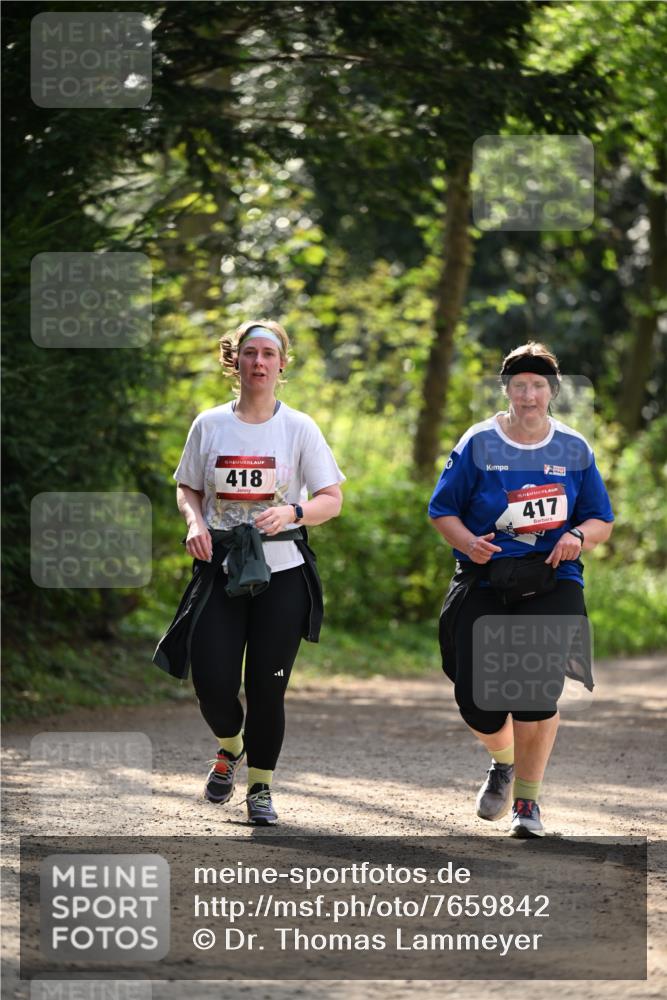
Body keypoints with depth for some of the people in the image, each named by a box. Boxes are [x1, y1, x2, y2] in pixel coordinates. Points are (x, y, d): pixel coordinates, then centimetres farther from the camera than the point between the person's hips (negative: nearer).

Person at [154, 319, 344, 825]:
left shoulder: (299, 428, 1)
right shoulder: (209, 426, 6)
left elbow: (332, 499, 1)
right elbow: (188, 489, 16)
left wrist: (293, 512, -19)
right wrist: (195, 522, -5)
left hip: (281, 573, -1)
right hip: (220, 569, 1)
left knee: (267, 688, -3)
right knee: (212, 682, -9)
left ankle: (260, 786, 18)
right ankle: (230, 746, 26)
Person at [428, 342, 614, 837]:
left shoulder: (574, 449, 4)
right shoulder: (479, 443, 0)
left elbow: (602, 520, 10)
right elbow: (443, 510, 4)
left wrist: (578, 536, -12)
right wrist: (467, 542, -16)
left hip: (552, 585, 0)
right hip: (485, 585, 1)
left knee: (537, 692, -18)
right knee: (477, 701, -2)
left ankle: (528, 800, 1)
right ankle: (503, 763, 34)